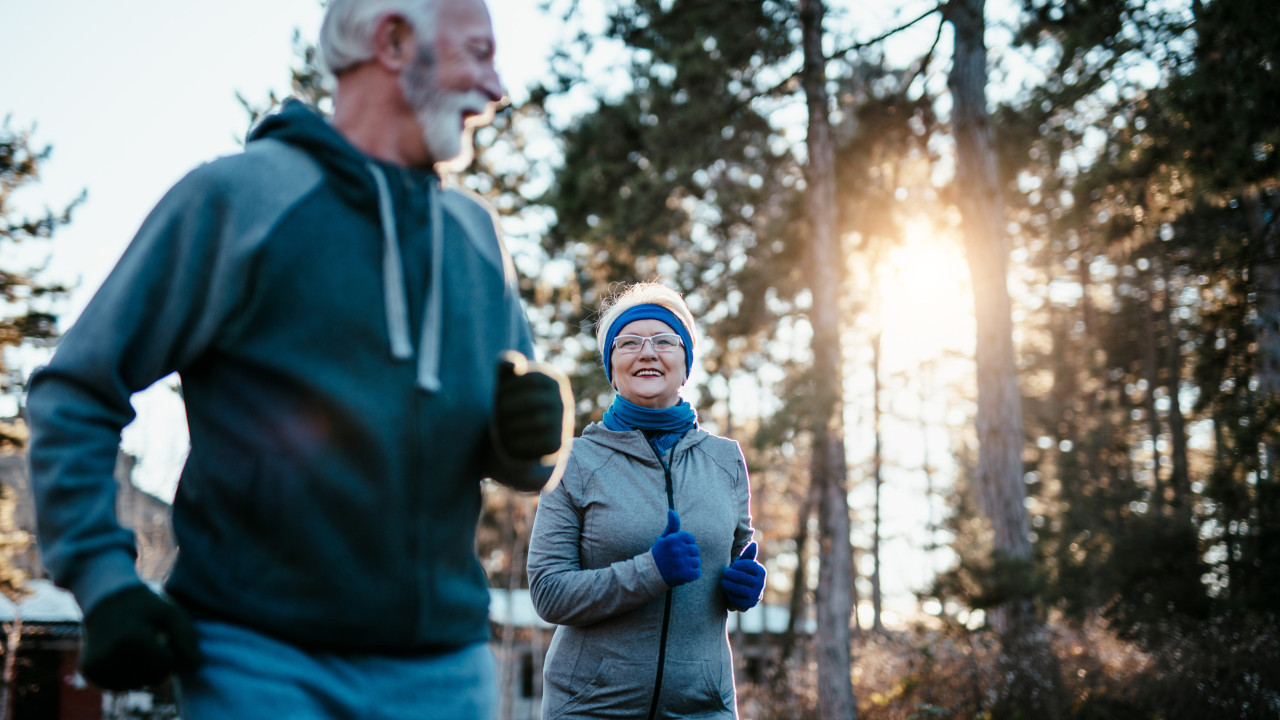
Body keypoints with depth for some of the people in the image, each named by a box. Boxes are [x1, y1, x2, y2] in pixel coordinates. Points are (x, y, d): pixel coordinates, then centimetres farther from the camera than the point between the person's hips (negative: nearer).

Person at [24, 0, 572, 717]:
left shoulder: (478, 236, 14)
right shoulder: (235, 197, -2)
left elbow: (532, 464, 16)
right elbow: (75, 393, -2)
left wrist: (536, 437, -7)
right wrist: (104, 580, -14)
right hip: (260, 657, -5)